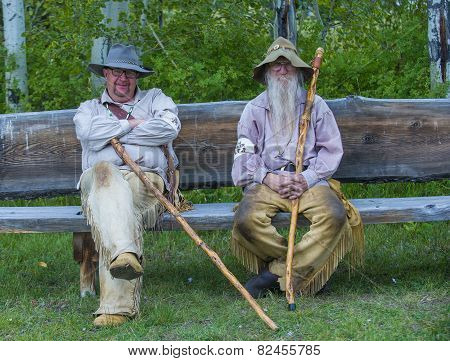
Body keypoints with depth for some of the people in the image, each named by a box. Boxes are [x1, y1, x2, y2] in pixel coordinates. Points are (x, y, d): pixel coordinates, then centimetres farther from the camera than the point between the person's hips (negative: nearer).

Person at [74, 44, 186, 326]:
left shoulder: (155, 99, 29)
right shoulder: (89, 109, 31)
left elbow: (169, 127, 2)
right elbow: (91, 136, 3)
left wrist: (113, 133, 6)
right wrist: (132, 124, 8)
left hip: (147, 179, 0)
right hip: (98, 182, 0)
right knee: (103, 172, -40)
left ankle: (116, 305, -51)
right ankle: (126, 252, -64)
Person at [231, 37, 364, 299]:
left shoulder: (316, 105, 14)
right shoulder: (254, 108, 15)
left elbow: (332, 149, 7)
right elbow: (245, 153, 8)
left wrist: (307, 179, -10)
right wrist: (268, 178, -11)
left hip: (310, 180, 0)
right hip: (267, 181, 0)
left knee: (335, 216, -31)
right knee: (247, 219, -31)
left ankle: (278, 272, -21)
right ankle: (305, 266, -12)